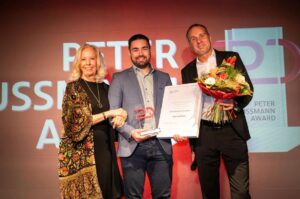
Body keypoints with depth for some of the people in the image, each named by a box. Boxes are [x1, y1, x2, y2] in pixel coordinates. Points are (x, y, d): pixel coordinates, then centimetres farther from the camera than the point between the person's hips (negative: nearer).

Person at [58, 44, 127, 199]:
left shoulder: (105, 88, 9)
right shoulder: (73, 87, -3)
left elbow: (115, 113, 16)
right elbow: (78, 120, -12)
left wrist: (120, 117, -8)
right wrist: (110, 113, -14)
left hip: (105, 147, 4)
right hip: (82, 149, -4)